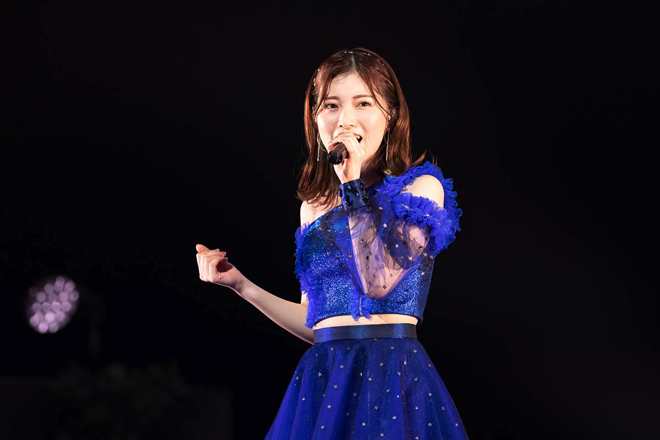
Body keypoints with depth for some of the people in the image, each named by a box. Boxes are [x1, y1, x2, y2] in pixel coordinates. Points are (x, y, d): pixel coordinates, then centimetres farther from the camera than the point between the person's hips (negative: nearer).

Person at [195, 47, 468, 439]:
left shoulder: (419, 187, -1)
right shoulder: (315, 206, 14)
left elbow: (378, 282, -16)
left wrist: (353, 184, -10)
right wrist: (240, 284, 13)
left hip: (392, 377, -4)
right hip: (322, 377, 5)